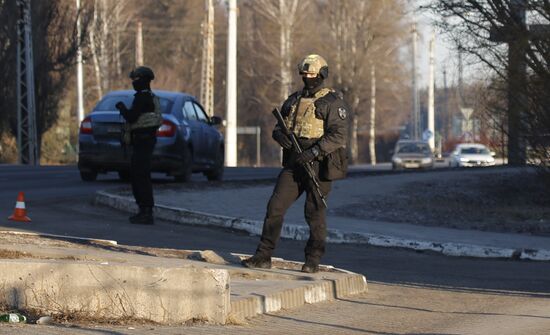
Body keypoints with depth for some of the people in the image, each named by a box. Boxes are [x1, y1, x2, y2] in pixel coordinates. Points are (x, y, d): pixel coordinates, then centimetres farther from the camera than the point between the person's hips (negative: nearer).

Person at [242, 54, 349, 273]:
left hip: (318, 165, -6)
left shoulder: (333, 102, -6)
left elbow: (338, 135, -15)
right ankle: (263, 257, 0)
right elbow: (278, 126, 19)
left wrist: (314, 152, -25)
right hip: (294, 165, 6)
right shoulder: (294, 100, 15)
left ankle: (313, 261, 11)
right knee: (275, 206, -2)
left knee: (315, 213, 0)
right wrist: (280, 135, -6)